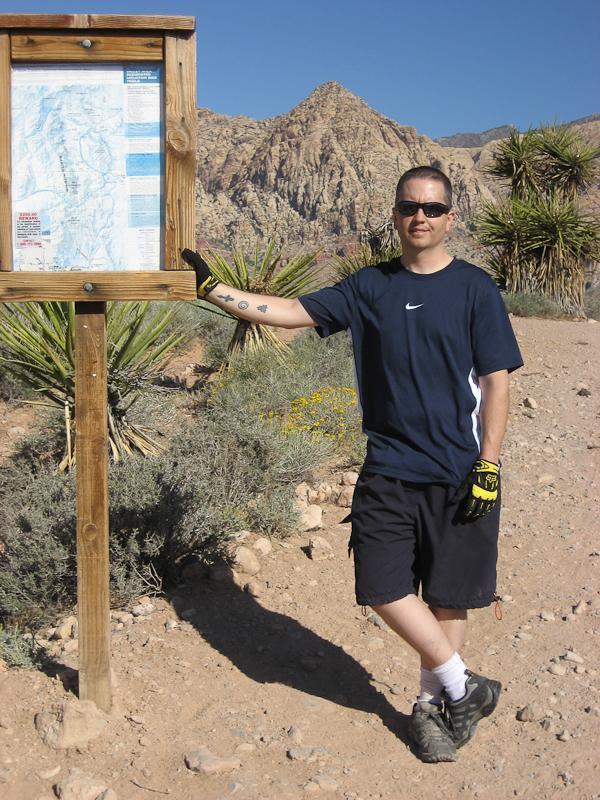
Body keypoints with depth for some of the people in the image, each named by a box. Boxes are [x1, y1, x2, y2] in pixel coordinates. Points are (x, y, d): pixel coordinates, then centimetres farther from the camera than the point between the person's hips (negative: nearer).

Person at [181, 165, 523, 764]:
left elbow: (496, 380, -4)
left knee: (447, 593, 6)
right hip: (388, 471, 2)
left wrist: (488, 466, -10)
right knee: (384, 588, -3)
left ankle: (433, 702, 28)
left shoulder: (474, 288, -1)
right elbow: (291, 311, 3)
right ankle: (462, 687, 17)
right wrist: (210, 289, -4)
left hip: (458, 474, -2)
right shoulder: (371, 288, 6)